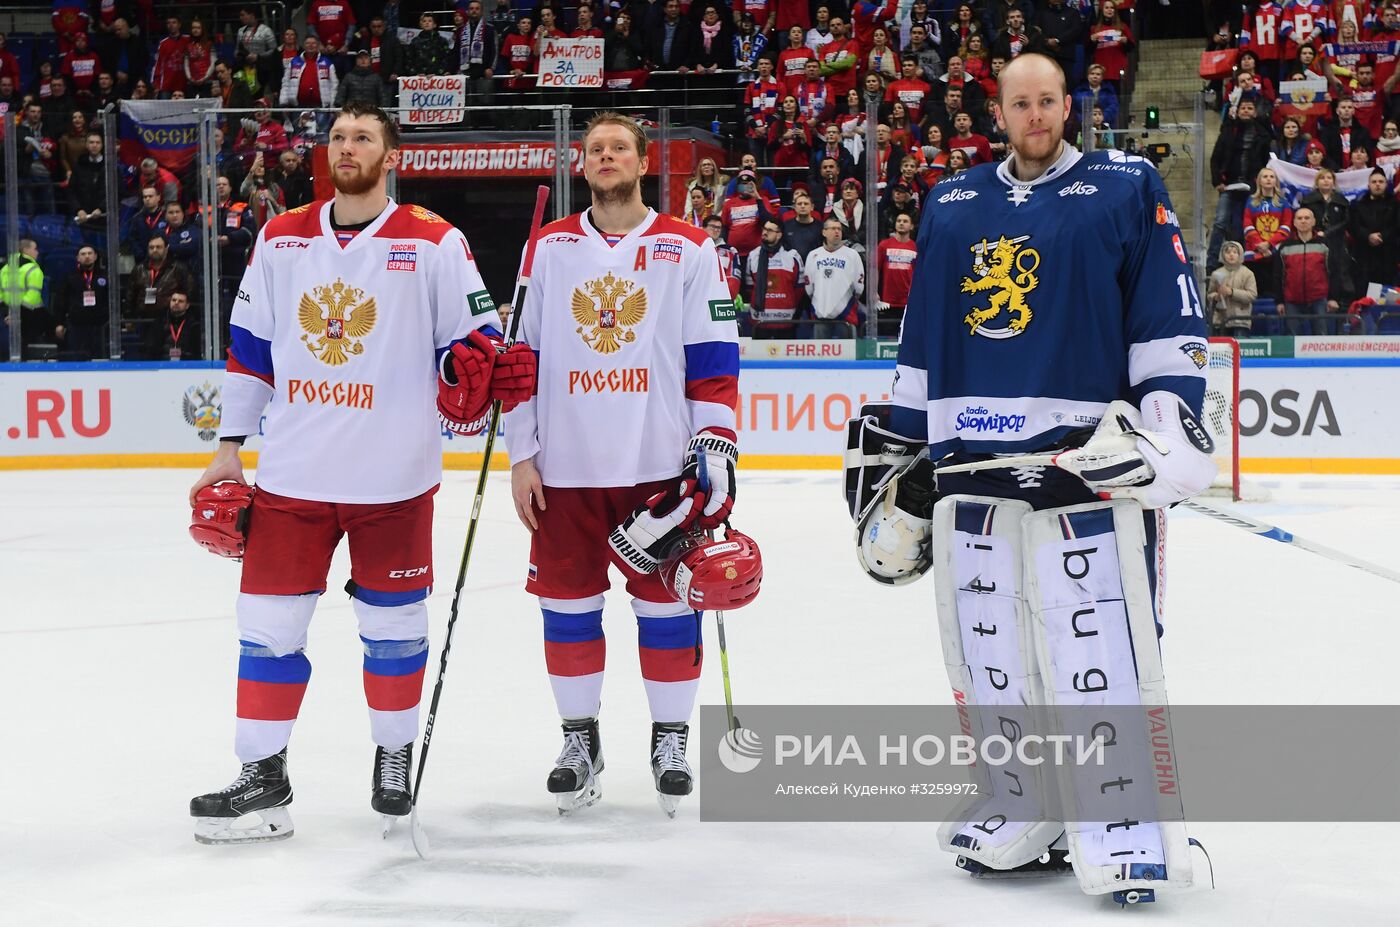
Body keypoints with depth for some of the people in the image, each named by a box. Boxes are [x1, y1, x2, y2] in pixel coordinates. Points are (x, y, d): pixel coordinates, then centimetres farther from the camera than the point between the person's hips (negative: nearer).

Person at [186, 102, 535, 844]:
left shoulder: (434, 243, -3)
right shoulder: (280, 240, 7)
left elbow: (475, 341, 0)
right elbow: (250, 349, 13)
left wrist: (474, 379, -20)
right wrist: (230, 448, 11)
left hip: (393, 477, -3)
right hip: (291, 475, 3)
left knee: (393, 623, 9)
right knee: (269, 623, 2)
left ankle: (396, 755, 28)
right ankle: (262, 776, 10)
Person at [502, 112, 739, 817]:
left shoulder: (688, 249, 3)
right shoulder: (550, 248, 8)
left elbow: (714, 357, 2)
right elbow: (522, 355, 8)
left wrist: (715, 447, -6)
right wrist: (520, 455, 3)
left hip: (660, 463, -2)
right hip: (565, 465, 2)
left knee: (665, 600, 3)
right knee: (568, 601, 6)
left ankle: (671, 737, 16)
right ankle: (579, 738, 20)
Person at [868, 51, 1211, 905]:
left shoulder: (1126, 188, 4)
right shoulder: (954, 207, 18)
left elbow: (1171, 319, 0)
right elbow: (923, 342, 21)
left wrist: (1171, 420, -11)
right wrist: (902, 452, 19)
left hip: (1089, 454, -5)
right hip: (970, 460, 5)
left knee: (1101, 643, -10)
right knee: (987, 643, 6)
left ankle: (1130, 826, -4)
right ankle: (1022, 810, 17)